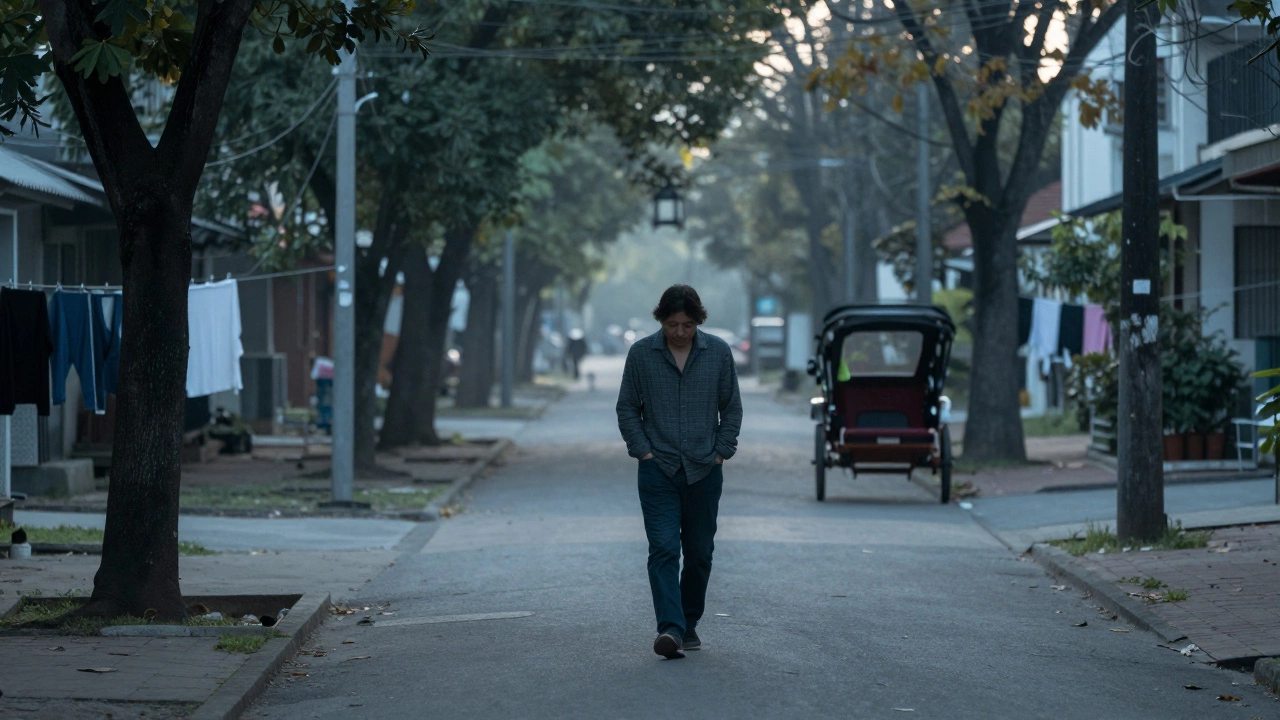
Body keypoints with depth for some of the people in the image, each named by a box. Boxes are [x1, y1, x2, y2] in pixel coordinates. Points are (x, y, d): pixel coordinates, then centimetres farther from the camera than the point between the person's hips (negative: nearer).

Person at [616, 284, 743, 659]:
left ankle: (689, 624, 24)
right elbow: (627, 409, 5)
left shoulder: (718, 352, 2)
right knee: (664, 550, -14)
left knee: (699, 554, 9)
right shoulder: (641, 354, -2)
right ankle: (670, 629, -22)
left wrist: (721, 452, 1)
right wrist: (643, 451, -4)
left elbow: (732, 407, 9)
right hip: (658, 471, -2)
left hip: (704, 472, 2)